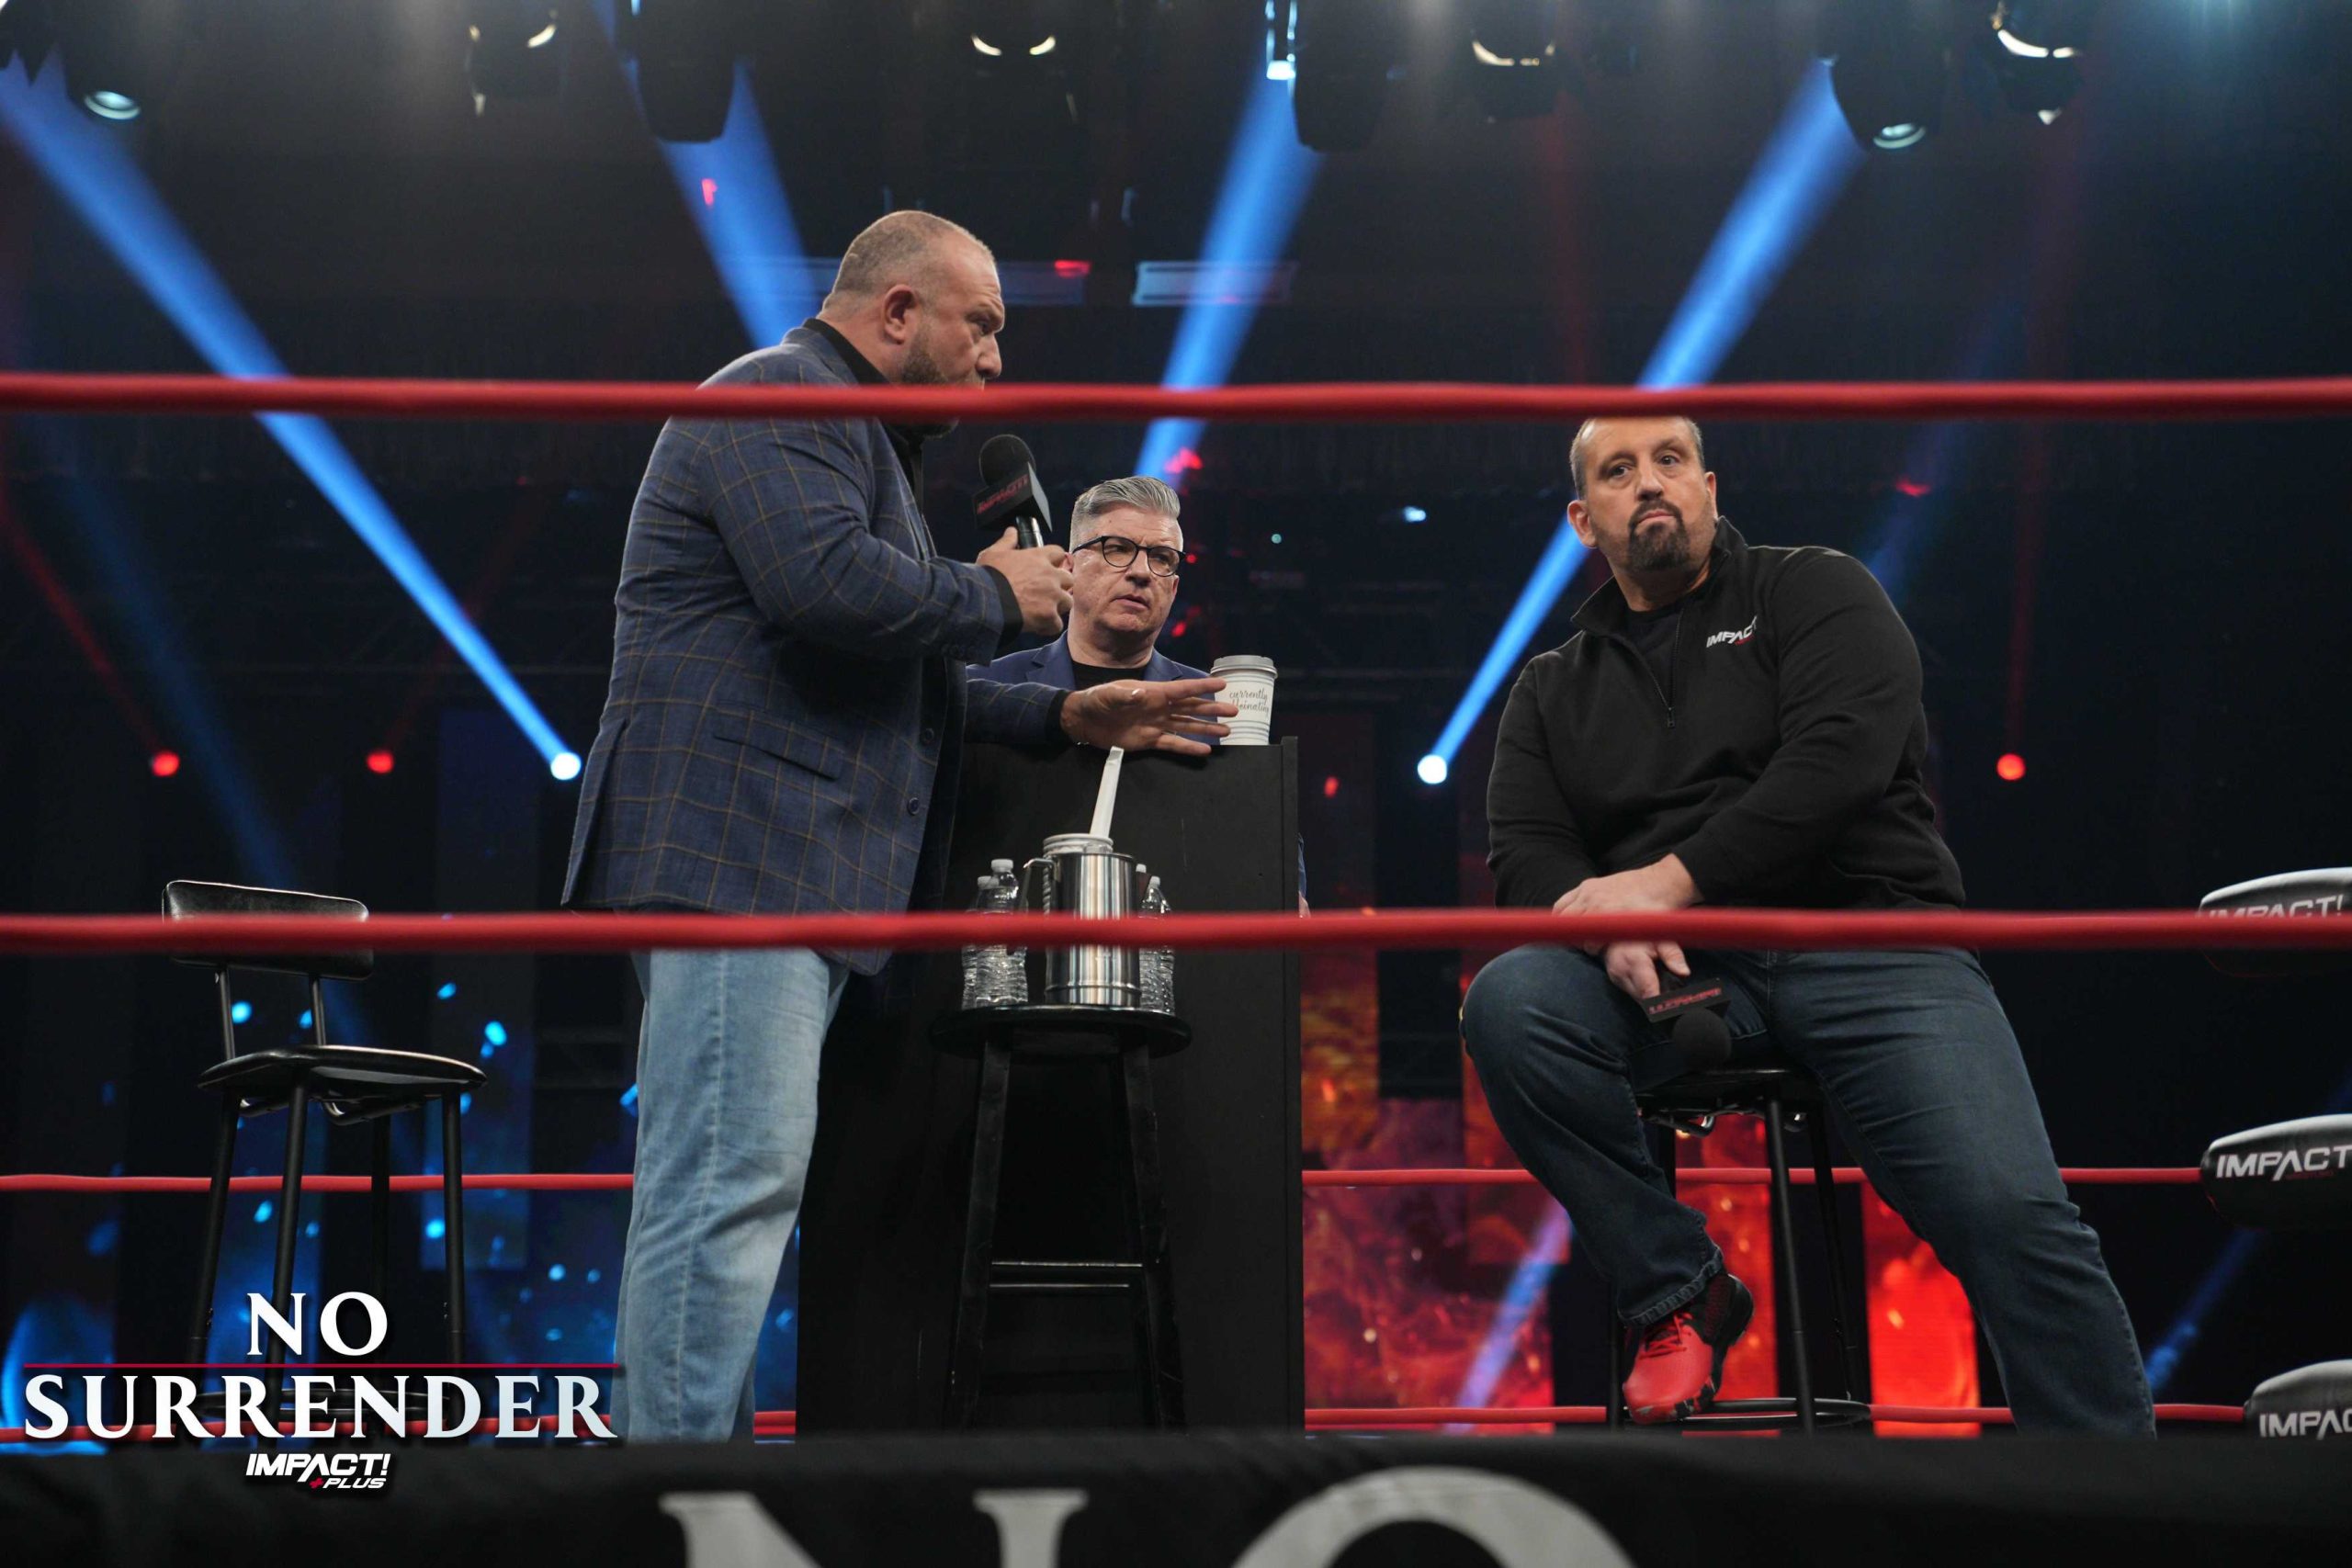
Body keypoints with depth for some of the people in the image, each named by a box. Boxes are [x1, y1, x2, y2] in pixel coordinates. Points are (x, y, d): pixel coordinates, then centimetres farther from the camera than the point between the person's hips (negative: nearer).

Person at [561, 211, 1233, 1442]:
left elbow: (906, 691, 34)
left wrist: (1068, 717, 23)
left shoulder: (854, 437, 31)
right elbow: (825, 584, -22)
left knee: (716, 1191, 8)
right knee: (734, 1185, -16)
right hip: (736, 846, -11)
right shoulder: (783, 395, -3)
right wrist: (997, 595, -6)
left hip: (792, 869, 11)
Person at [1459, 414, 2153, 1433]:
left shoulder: (1816, 593, 13)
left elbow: (1840, 756, -5)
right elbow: (1523, 851, 9)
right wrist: (1600, 913, -15)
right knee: (1507, 999, -29)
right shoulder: (1553, 688, 23)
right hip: (1672, 974, 3)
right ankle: (1675, 1291, -13)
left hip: (1866, 943, -2)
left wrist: (1671, 881, -12)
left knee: (2009, 1214, -25)